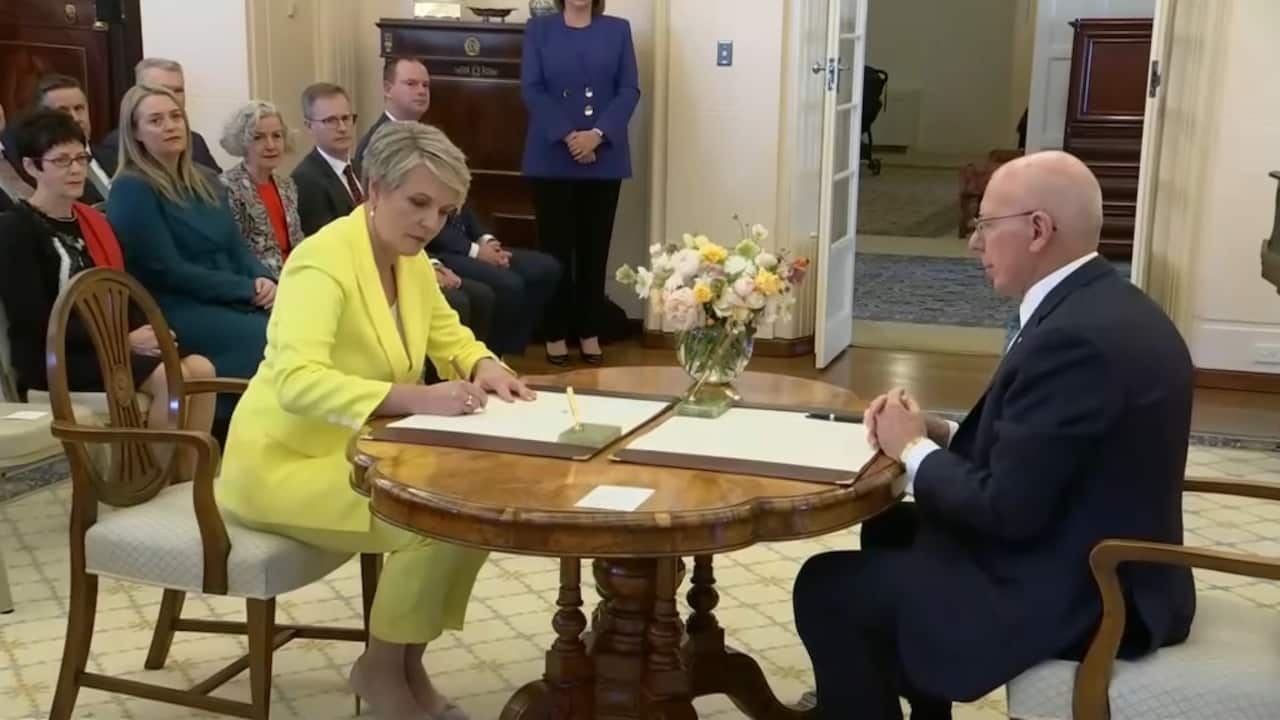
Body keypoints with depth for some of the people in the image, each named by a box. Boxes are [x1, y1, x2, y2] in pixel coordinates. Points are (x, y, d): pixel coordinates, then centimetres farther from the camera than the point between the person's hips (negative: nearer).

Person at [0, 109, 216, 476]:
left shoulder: (93, 221, 17)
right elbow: (35, 323, -15)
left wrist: (145, 332, -8)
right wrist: (125, 340, -19)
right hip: (52, 357, -7)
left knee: (201, 369, -18)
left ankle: (187, 481, -13)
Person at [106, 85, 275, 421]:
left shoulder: (206, 182, 17)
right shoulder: (131, 190, -6)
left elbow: (237, 248, 15)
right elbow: (168, 271, -13)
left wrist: (264, 280, -8)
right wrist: (248, 289, -13)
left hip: (236, 304, 7)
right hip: (177, 312, -7)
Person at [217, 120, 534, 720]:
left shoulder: (412, 258, 2)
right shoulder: (324, 259, -24)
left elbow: (449, 338, 16)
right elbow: (297, 382, -37)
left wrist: (486, 369, -8)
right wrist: (417, 399, -45)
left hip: (359, 451, 8)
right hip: (288, 463, -8)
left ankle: (409, 662, 9)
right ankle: (380, 668, 3)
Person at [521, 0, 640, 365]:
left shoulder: (618, 30, 8)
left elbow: (629, 90, 1)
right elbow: (531, 89, -3)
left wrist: (597, 135, -13)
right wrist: (567, 136, -14)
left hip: (604, 158, 1)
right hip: (552, 158, -1)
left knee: (595, 247, 5)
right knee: (555, 246, 1)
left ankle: (589, 332, 14)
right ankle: (555, 333, 10)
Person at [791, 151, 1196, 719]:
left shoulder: (1076, 336, -27)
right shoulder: (1102, 305, 5)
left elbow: (1007, 508, -26)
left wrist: (915, 450, -10)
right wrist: (937, 431, 0)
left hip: (1077, 599, -10)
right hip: (1094, 565, 10)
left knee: (827, 587, -7)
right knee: (891, 529, 25)